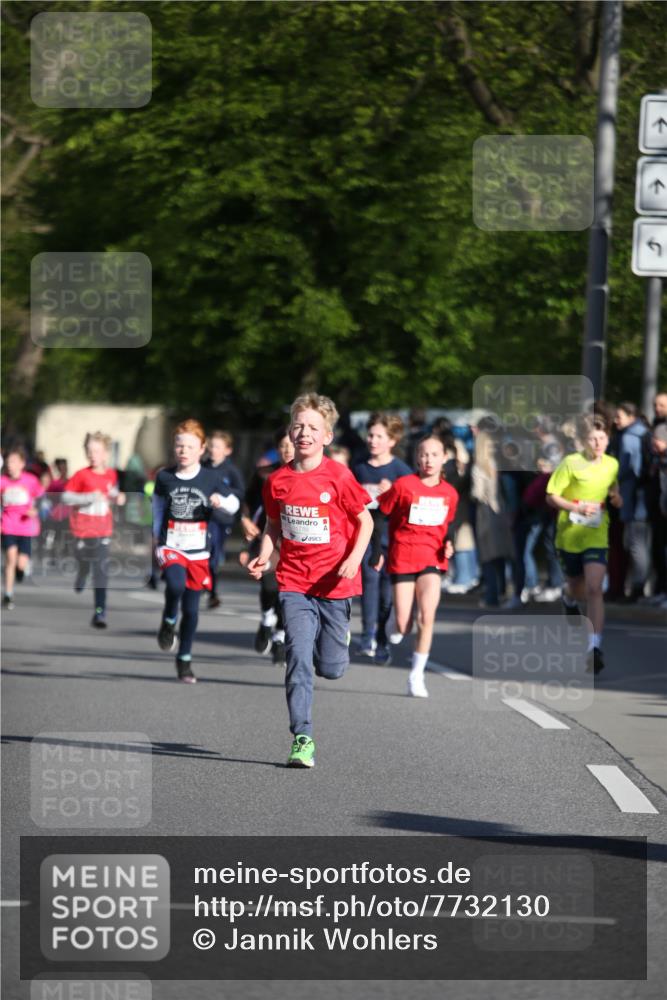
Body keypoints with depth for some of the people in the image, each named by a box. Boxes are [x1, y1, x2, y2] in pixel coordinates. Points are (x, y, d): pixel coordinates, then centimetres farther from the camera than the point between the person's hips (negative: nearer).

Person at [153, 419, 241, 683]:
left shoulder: (211, 478, -1)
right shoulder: (165, 477, 1)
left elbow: (234, 504, 7)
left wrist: (221, 502, -15)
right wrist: (156, 535, 16)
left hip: (198, 551, 1)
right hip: (171, 547, -1)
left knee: (191, 608, 7)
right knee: (176, 584, -32)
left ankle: (185, 659, 22)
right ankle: (168, 621, -2)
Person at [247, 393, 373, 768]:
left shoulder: (338, 477, -9)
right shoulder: (278, 481, 1)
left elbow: (365, 521, -1)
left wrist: (354, 558, -15)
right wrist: (264, 556, -3)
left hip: (334, 583, -1)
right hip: (295, 583, 2)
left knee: (330, 668, 6)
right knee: (298, 660, -12)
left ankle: (338, 635, 42)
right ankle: (303, 740, -10)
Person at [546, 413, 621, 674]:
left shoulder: (612, 464, 1)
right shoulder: (571, 463, -11)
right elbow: (551, 496, -9)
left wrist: (617, 498, -2)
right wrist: (577, 508, -23)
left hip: (597, 536, 1)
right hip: (570, 534, -1)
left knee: (594, 588, -16)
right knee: (578, 589, 16)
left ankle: (594, 647, -19)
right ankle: (569, 595, 57)